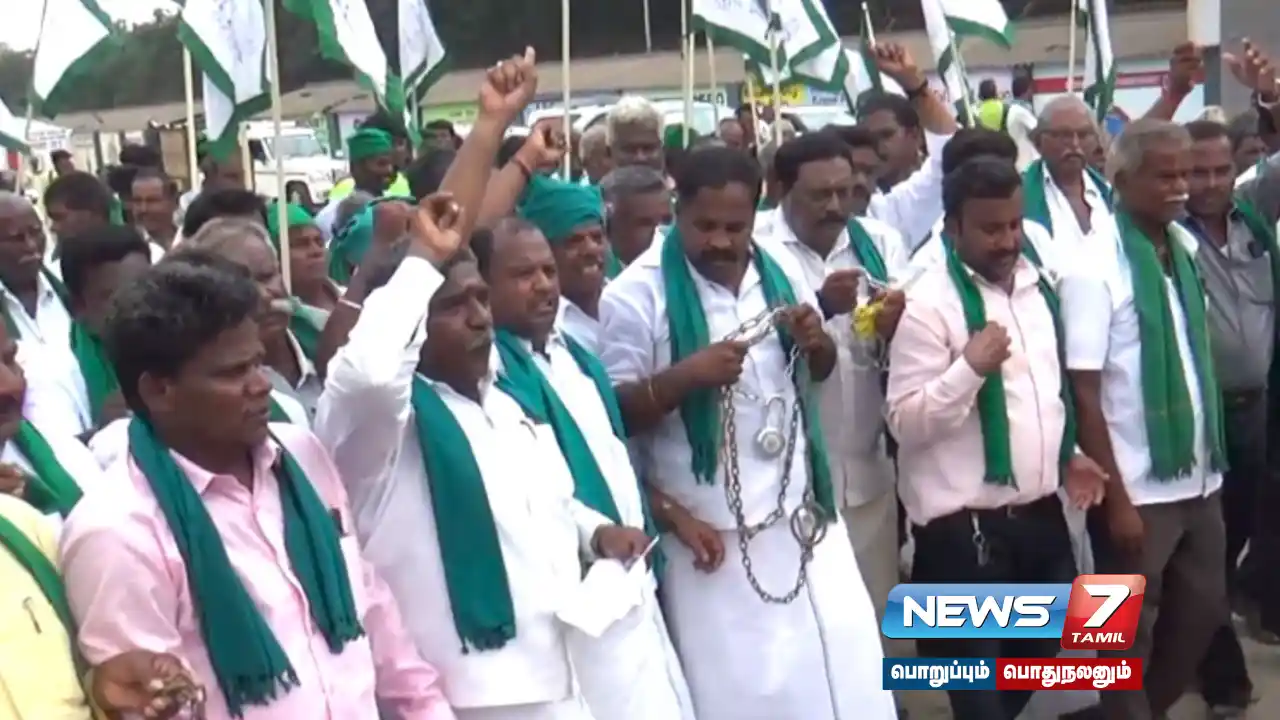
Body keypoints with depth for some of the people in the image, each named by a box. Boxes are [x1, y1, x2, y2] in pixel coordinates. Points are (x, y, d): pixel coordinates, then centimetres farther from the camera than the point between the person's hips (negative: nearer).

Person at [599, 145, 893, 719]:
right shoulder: (636, 294, -10)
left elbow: (820, 371, 18)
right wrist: (686, 375, -26)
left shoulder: (780, 272, 6)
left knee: (842, 669, 9)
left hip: (801, 511, 5)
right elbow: (615, 413, -10)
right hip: (710, 530, -5)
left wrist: (816, 340, -5)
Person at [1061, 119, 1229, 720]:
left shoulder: (1186, 247, 4)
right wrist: (1115, 498, -15)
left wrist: (1211, 460, 8)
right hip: (1138, 489, -6)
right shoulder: (1095, 267, -15)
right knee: (1129, 632, 8)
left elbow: (1193, 361, 13)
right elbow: (1084, 394, -15)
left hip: (1199, 478, 6)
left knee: (1203, 612, 17)